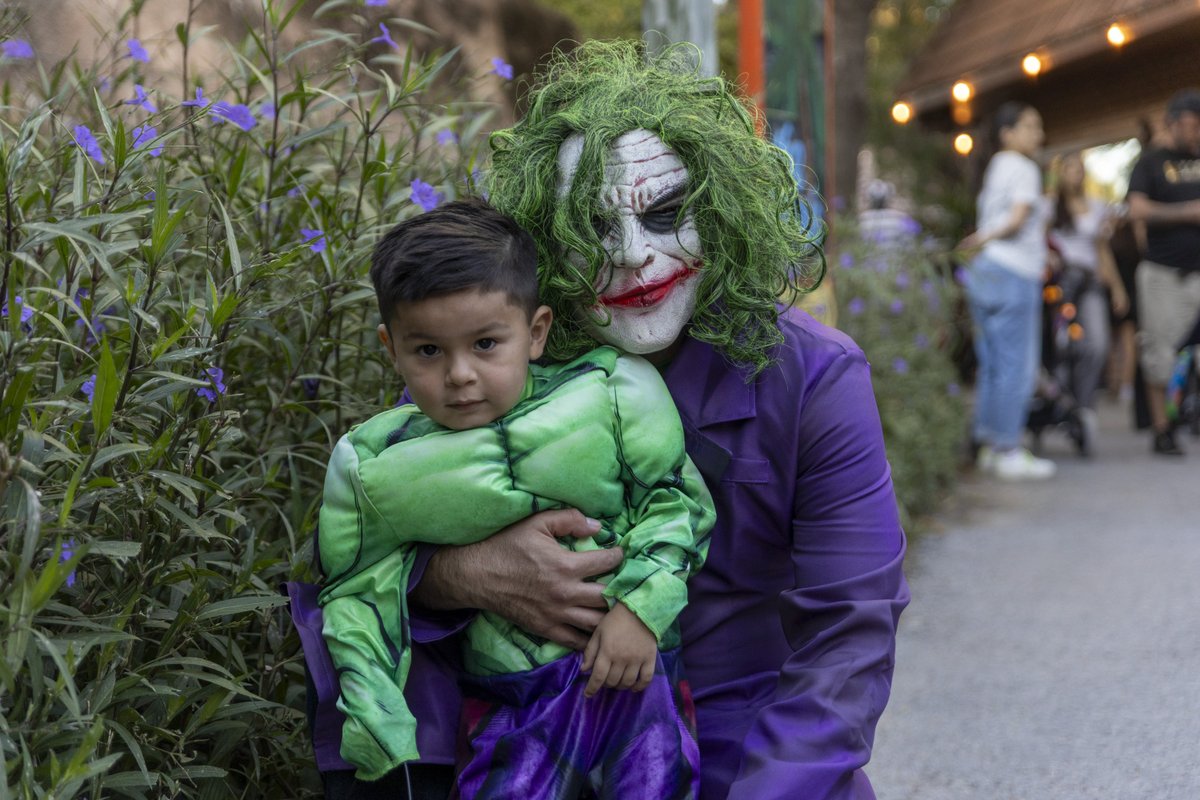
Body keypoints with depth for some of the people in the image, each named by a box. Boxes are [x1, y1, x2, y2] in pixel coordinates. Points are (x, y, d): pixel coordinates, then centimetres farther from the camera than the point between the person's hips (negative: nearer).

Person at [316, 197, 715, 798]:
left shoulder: (610, 395, -6)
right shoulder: (373, 467, -4)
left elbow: (675, 496, 4)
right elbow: (356, 595, 6)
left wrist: (641, 606, -10)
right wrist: (382, 738, 2)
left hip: (631, 667, 0)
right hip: (511, 703, 1)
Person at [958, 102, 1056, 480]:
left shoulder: (994, 166, 20)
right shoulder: (1023, 168, -7)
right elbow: (1017, 219, -16)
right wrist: (985, 239, -4)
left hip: (985, 273, 9)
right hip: (1014, 274, -9)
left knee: (992, 364, 11)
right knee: (1017, 366, -6)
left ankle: (988, 446, 14)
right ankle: (1008, 451, -5)